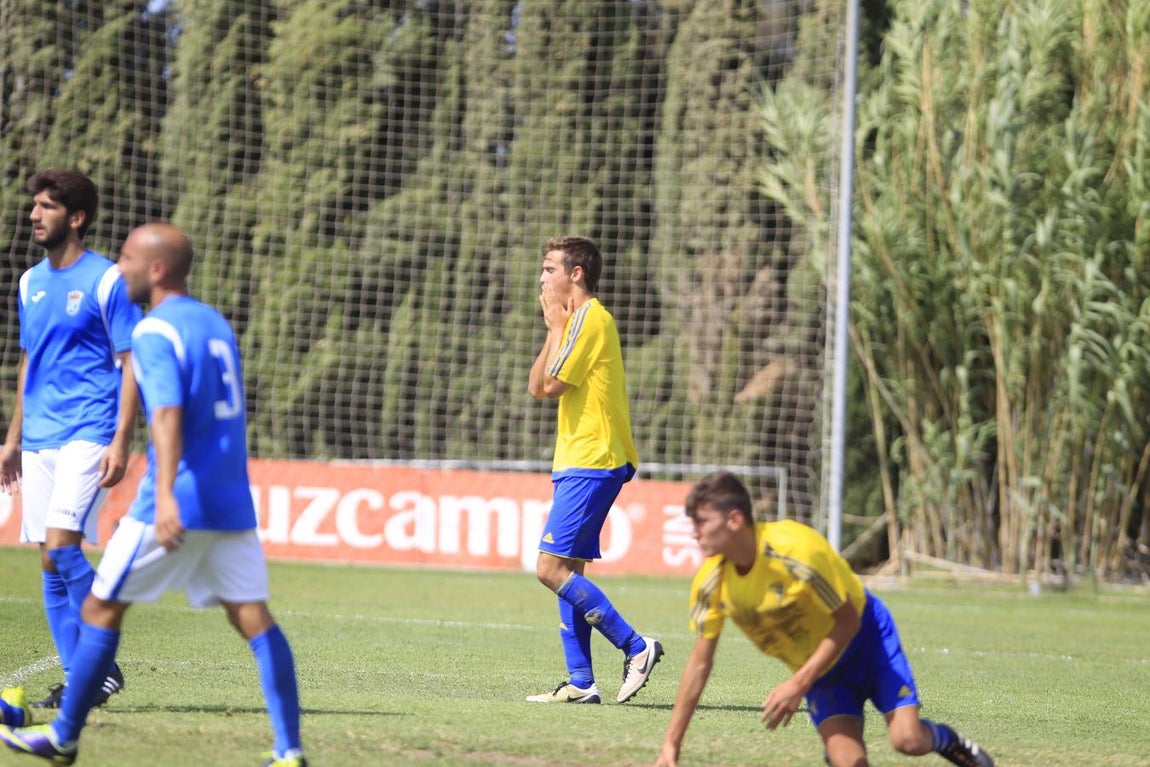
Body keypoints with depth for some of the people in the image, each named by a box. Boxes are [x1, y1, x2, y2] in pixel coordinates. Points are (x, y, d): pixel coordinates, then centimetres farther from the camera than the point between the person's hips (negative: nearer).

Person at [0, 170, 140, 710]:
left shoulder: (106, 281, -6)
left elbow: (131, 365, -8)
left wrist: (121, 442, -16)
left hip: (88, 435, -7)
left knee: (61, 548, -18)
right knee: (51, 563, 4)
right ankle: (76, 680, 10)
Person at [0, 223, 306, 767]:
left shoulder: (155, 332, -9)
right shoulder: (216, 323, 16)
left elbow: (168, 414, -24)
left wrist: (165, 494, -35)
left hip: (178, 501, -7)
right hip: (232, 503, 7)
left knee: (102, 608, 6)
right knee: (253, 617, 1)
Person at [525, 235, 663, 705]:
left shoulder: (590, 318, -11)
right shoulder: (580, 319, 20)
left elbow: (551, 385, -14)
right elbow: (536, 387, 19)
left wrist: (556, 327, -6)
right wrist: (555, 328, 13)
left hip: (592, 463, -10)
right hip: (578, 463, 10)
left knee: (552, 569, -15)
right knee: (568, 570, 8)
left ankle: (636, 647, -12)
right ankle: (580, 681, 7)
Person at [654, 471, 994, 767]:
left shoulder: (797, 551, -33)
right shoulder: (710, 582, -18)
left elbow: (847, 623, -22)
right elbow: (700, 663, -8)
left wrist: (798, 685, -28)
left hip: (865, 635, -3)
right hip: (816, 664, 3)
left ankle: (943, 739, 17)